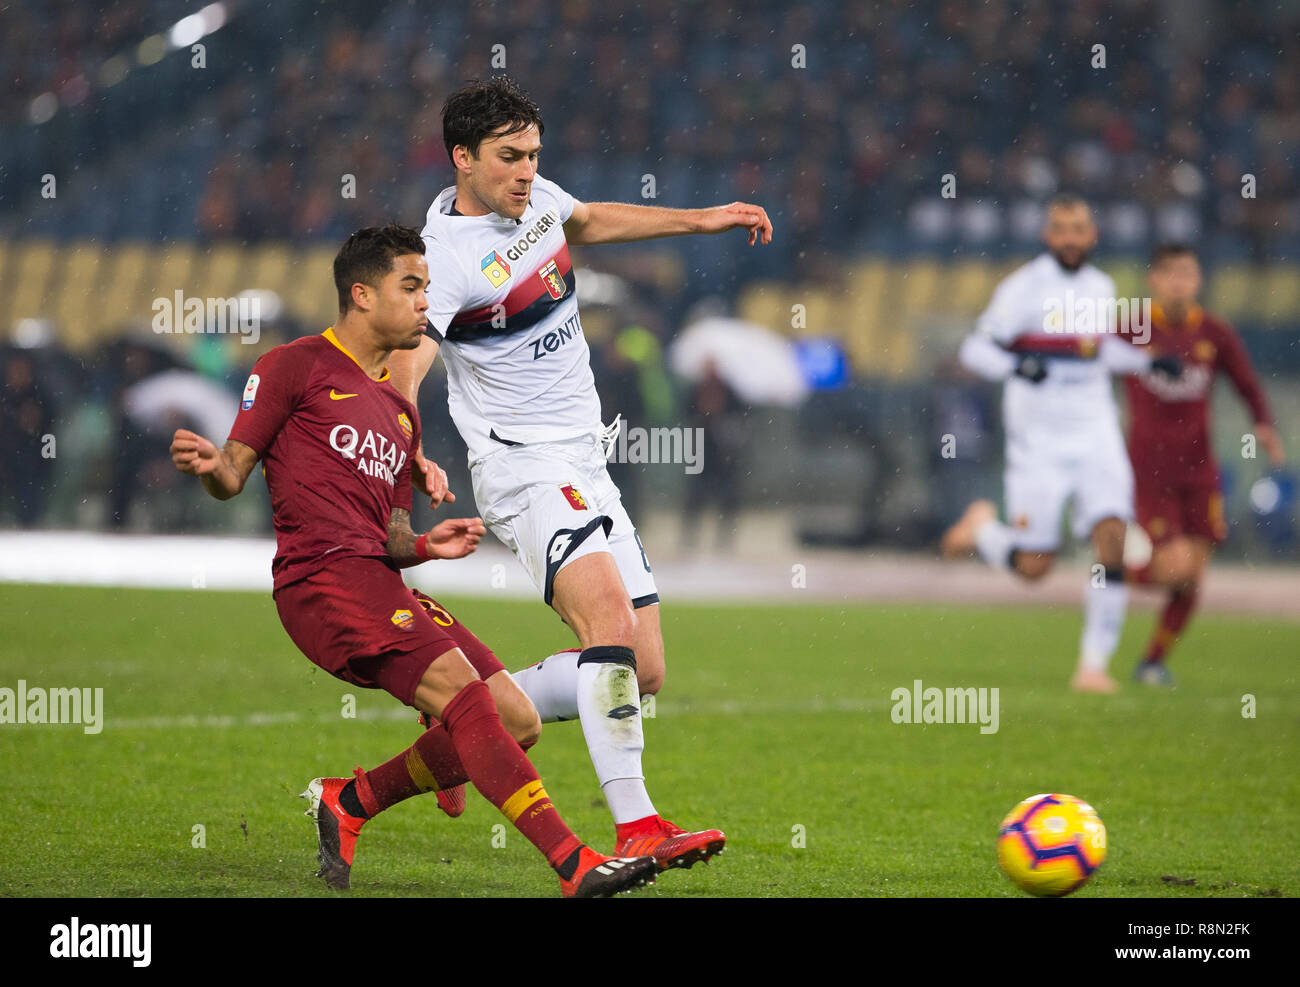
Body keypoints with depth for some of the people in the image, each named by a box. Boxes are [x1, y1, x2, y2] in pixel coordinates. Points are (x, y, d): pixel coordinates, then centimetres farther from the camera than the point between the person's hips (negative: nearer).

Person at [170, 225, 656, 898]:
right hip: (322, 577, -8)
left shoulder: (399, 413, 28)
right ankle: (573, 865, -32)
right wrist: (209, 465, -23)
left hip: (379, 580, 8)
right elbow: (235, 473, 1)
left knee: (517, 720, -2)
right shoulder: (296, 367, 6)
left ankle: (348, 801, 10)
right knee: (460, 691, -25)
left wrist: (429, 545, 5)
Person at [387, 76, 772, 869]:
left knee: (644, 674, 4)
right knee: (610, 616, -30)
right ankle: (636, 827, -36)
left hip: (586, 467, 9)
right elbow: (403, 368, -28)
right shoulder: (448, 256, -16)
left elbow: (589, 222, 32)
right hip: (524, 467, -9)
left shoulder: (534, 197, 8)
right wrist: (410, 455, -47)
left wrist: (701, 221, 30)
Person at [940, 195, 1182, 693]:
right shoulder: (1023, 288, -9)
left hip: (1096, 436, 4)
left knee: (1112, 538, -15)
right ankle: (983, 527, 31)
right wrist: (1016, 365, -29)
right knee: (1033, 568, -3)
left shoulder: (1101, 288, 9)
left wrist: (1147, 363, 14)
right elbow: (975, 349, -10)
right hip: (1038, 441, -4)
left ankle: (1094, 664, -6)